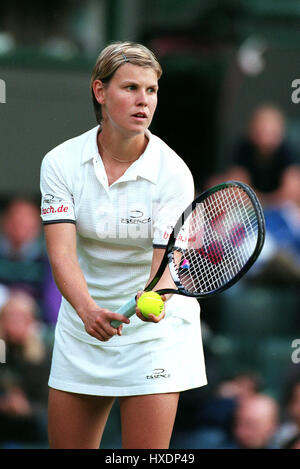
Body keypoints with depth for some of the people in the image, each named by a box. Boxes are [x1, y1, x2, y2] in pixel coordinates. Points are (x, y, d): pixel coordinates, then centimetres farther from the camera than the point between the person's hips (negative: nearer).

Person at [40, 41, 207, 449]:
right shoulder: (61, 162, -10)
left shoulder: (173, 172, -16)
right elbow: (62, 253, -19)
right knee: (66, 446, 9)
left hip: (154, 329, -3)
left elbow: (166, 265, -21)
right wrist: (87, 309, -38)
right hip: (83, 323, 3)